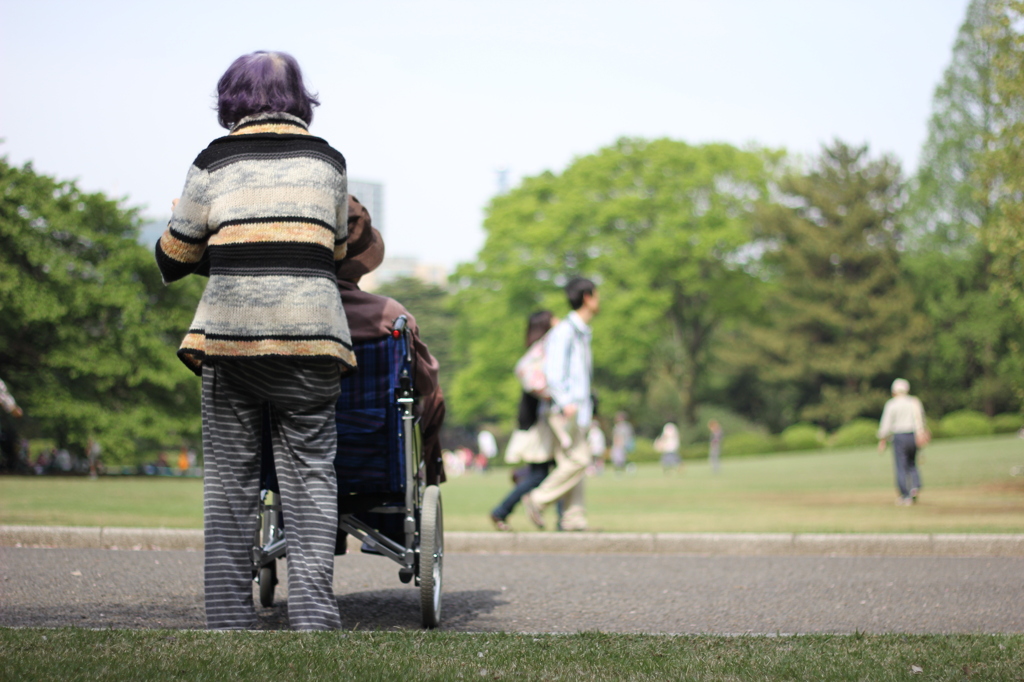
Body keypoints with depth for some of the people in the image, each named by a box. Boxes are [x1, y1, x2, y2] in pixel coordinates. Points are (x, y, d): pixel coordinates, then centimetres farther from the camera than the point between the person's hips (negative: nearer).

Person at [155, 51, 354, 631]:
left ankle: (229, 616, 4)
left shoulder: (214, 161, 7)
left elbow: (173, 259, 12)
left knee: (229, 476, 5)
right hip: (310, 327, 0)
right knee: (310, 470, 2)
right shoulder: (328, 160, 11)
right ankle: (312, 608, -9)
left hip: (229, 328, 0)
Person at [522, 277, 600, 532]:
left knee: (576, 461, 4)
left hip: (577, 408, 9)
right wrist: (566, 403, -26)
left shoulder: (581, 333, 20)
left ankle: (574, 518, 2)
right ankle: (538, 500, -7)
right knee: (577, 461, -14)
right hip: (564, 408, -9)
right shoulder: (564, 331, -9)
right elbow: (552, 370, -17)